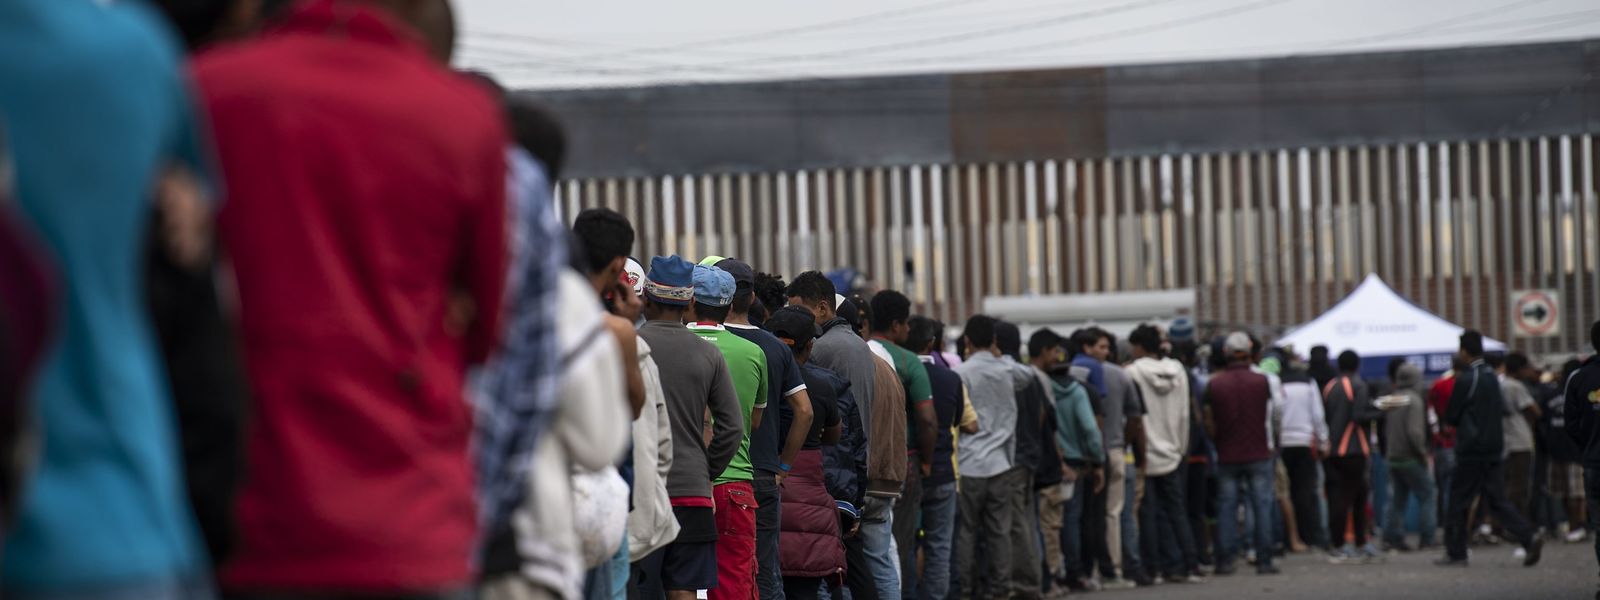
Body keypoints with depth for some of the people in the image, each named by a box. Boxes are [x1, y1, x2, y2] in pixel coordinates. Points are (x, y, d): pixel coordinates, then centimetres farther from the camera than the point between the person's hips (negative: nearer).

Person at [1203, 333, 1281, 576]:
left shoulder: (1214, 384, -3)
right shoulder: (1261, 381, -5)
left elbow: (1209, 422, 0)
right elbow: (1268, 416, 8)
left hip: (1227, 456, 1)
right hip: (1258, 453, -1)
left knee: (1226, 508, 6)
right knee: (1262, 507, 2)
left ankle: (1225, 560, 3)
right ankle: (1264, 561, -1)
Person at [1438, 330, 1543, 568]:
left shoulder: (1465, 381, -14)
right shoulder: (1493, 377, 9)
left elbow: (1451, 417, -8)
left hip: (1472, 451, -7)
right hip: (1495, 449, 7)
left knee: (1459, 500, 3)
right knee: (1496, 500, 8)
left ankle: (1456, 553, 7)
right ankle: (1529, 539, -7)